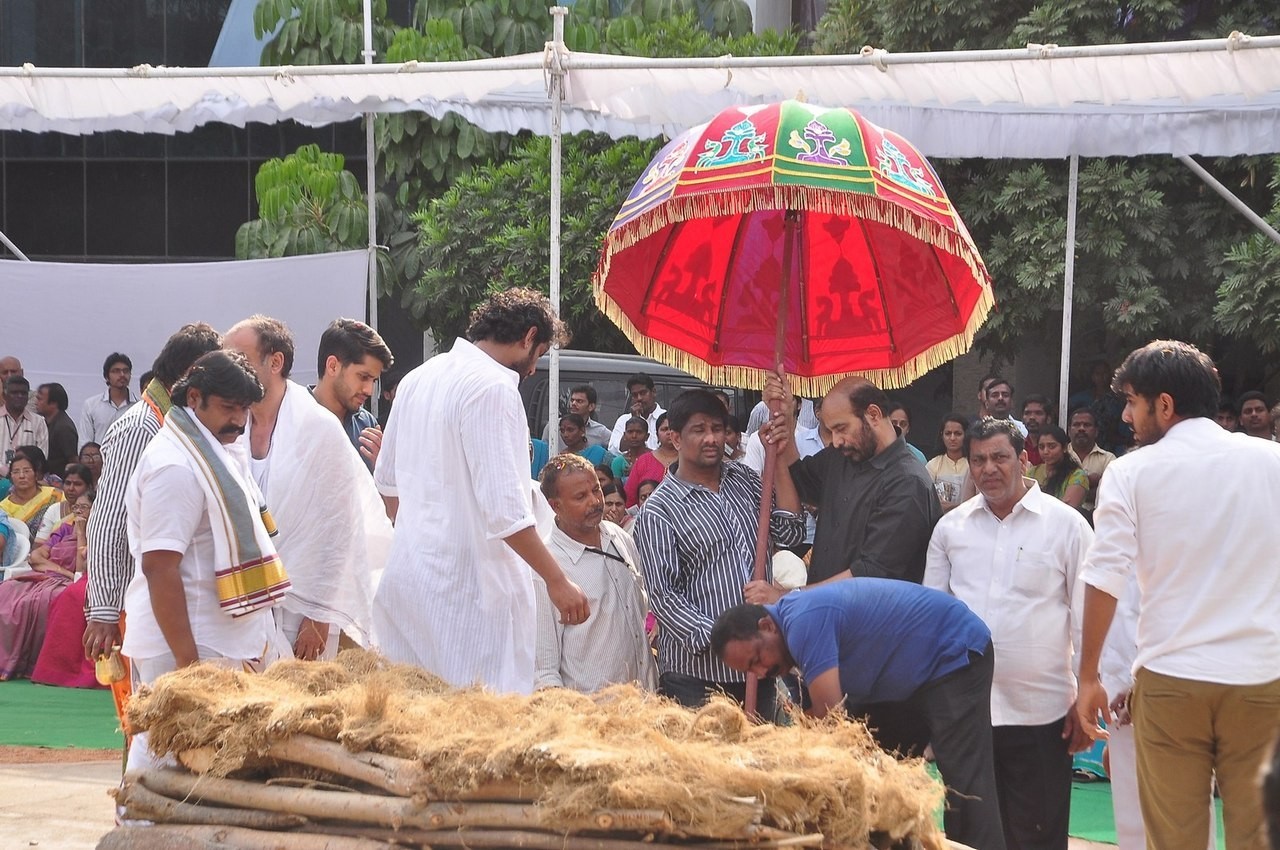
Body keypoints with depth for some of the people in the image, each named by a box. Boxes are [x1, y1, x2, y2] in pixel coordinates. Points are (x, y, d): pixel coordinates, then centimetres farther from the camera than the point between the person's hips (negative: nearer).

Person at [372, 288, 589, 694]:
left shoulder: (417, 379, 13)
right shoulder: (493, 387, -14)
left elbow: (387, 480, 22)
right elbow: (503, 506, -20)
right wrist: (557, 581, -15)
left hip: (408, 569, 9)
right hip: (469, 581, -9)